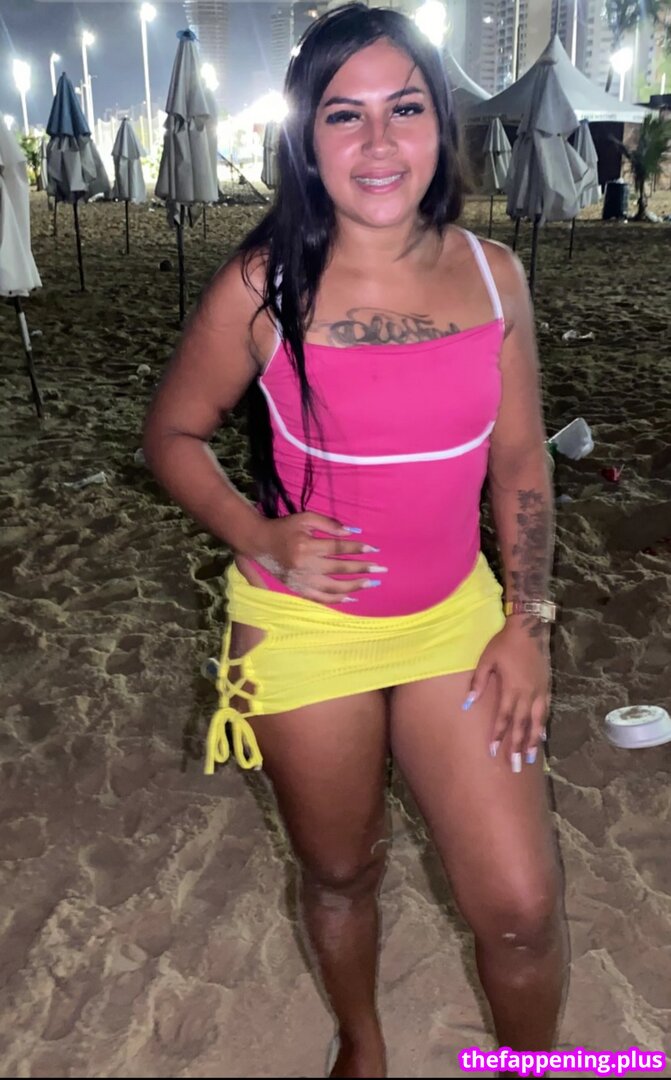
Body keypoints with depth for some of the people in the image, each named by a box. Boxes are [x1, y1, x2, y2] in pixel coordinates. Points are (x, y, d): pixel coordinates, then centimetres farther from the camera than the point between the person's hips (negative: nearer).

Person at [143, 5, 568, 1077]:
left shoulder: (492, 273, -5)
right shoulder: (261, 288, -14)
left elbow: (520, 456, 2)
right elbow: (172, 435, -3)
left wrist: (527, 620, -1)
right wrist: (260, 537, -19)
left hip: (457, 616, 2)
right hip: (306, 626, -2)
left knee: (523, 904, 3)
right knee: (343, 873, 19)